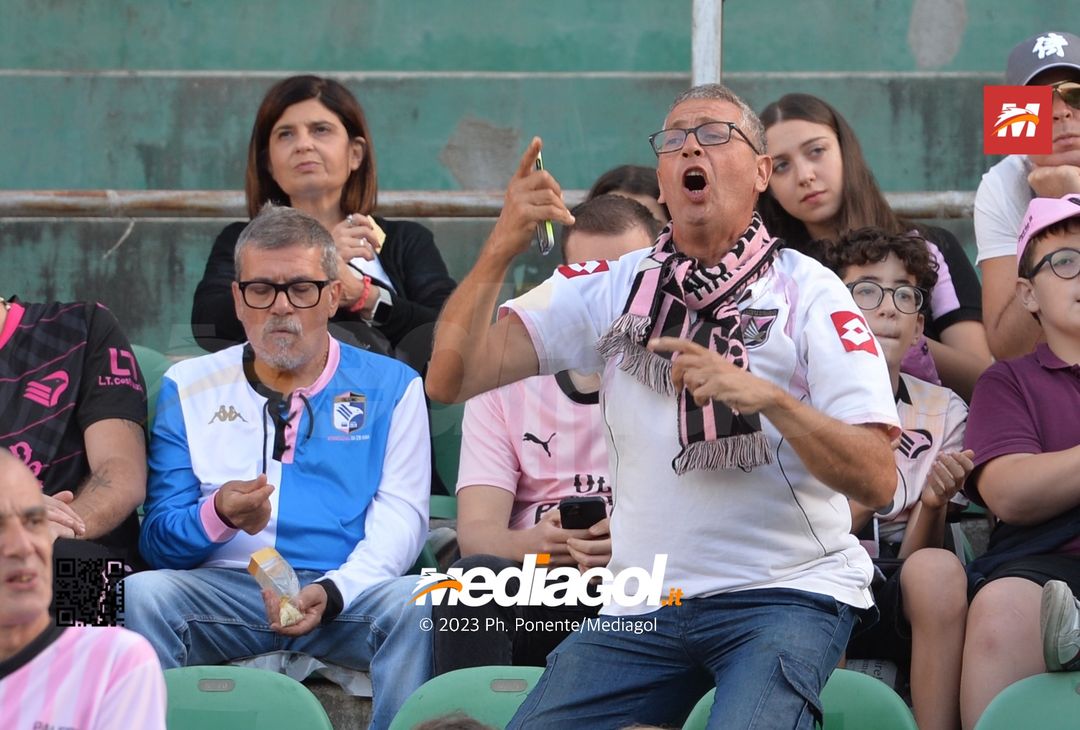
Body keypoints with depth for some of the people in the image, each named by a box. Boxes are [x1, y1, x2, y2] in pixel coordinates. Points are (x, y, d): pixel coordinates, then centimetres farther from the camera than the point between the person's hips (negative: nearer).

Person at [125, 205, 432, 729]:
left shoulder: (390, 386, 14)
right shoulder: (188, 388, 16)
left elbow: (399, 517, 2)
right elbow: (158, 538, 9)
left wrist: (332, 591, -18)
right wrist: (218, 516, -15)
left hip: (350, 592, -1)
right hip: (223, 586, 1)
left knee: (417, 606, -33)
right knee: (139, 596, -30)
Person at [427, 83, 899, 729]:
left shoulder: (806, 293, -1)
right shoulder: (611, 289, 9)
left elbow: (877, 481, -12)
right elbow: (451, 379, -1)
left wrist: (768, 397, -27)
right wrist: (501, 251, -15)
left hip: (787, 593, -4)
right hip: (646, 604, 4)